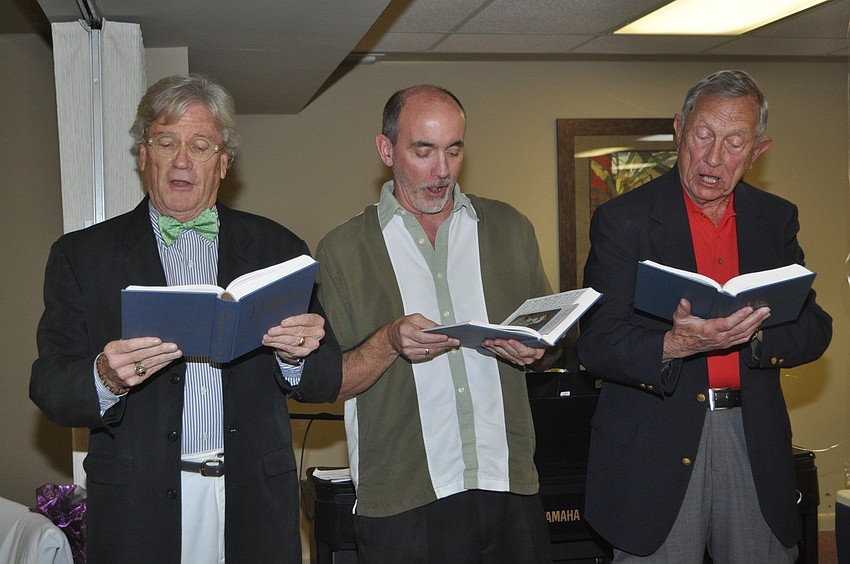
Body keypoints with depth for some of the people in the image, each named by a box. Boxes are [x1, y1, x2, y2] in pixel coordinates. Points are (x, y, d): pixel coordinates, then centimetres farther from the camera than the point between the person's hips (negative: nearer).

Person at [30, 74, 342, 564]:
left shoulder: (276, 248, 6)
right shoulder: (83, 255, 4)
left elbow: (327, 383, 4)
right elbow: (50, 390, -4)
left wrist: (298, 355, -17)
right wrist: (106, 378, -24)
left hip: (256, 505, 1)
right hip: (138, 509, -1)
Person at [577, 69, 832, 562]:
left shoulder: (777, 220, 9)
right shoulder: (623, 220, -3)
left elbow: (816, 329, 5)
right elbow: (596, 345, -9)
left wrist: (752, 332, -17)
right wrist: (674, 345, -28)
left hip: (754, 444, 3)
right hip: (656, 445, -3)